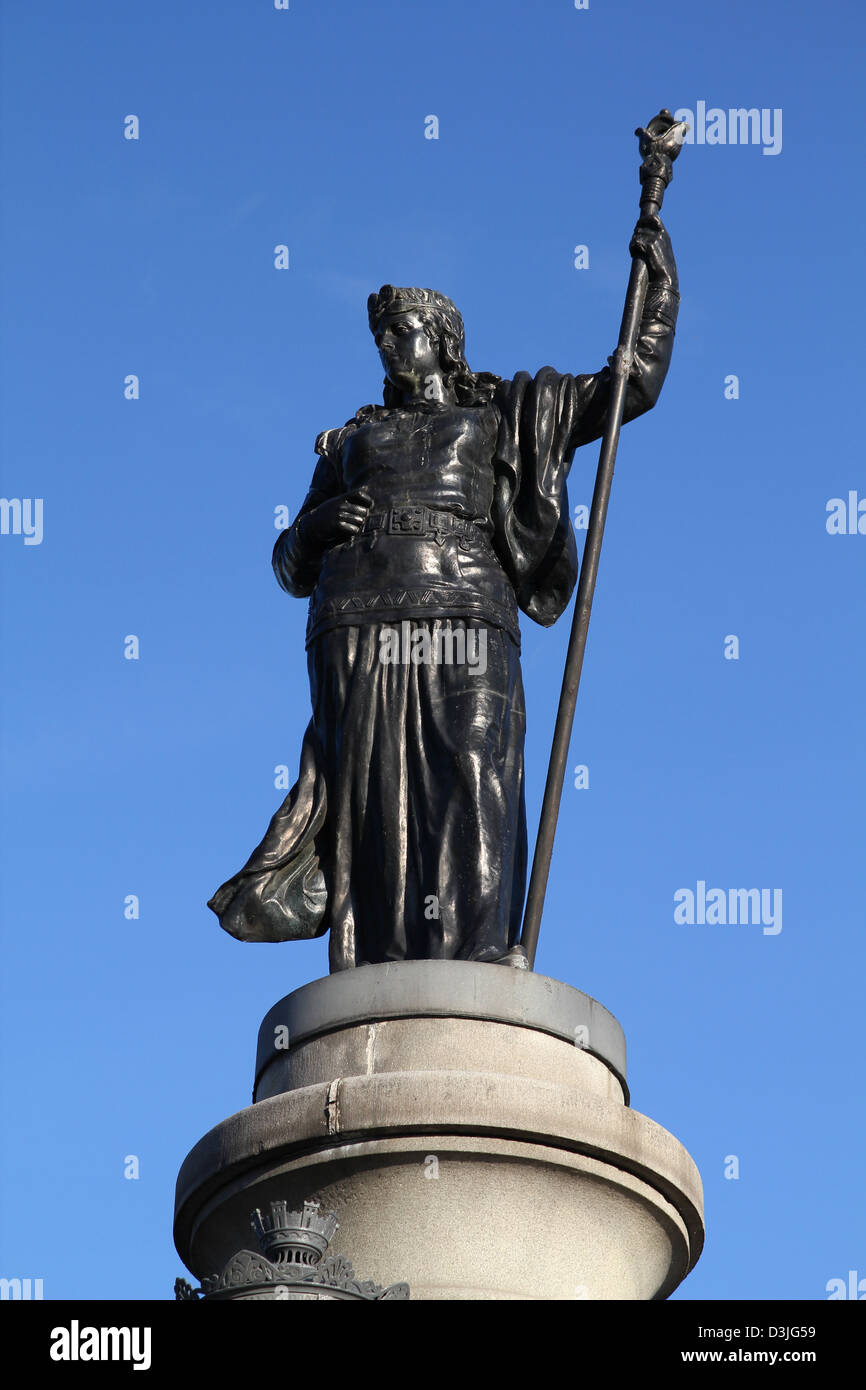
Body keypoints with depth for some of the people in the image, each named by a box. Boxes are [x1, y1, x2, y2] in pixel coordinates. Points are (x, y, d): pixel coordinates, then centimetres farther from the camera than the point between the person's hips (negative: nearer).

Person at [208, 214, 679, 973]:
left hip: (465, 621, -2)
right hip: (361, 628, 2)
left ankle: (480, 962, -27)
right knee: (373, 798, -11)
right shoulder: (353, 440, 31)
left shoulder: (505, 415, 25)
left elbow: (636, 382, 25)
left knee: (470, 786, -18)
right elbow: (292, 567, 27)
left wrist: (660, 278, 19)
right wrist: (317, 525, 4)